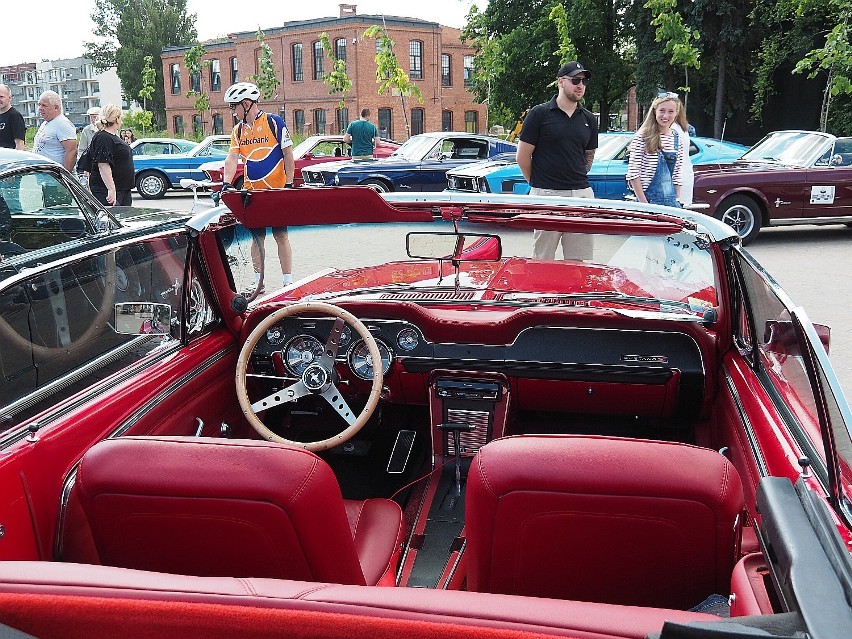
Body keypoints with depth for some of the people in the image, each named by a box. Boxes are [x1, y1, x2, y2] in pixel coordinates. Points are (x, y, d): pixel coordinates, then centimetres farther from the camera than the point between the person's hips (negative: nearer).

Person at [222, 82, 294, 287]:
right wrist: (226, 183, -15)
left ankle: (288, 282, 4)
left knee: (280, 235, -1)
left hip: (276, 190, -5)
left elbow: (288, 154, -5)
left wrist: (289, 184, -10)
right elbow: (232, 158, 1)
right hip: (252, 192, 5)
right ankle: (258, 282, 16)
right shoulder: (238, 130, 10)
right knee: (257, 236, 8)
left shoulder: (274, 122, -5)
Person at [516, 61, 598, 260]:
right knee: (543, 261, 2)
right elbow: (522, 156, 1)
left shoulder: (589, 119, 13)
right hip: (546, 195, -4)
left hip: (582, 195, 4)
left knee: (580, 262, 5)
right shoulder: (539, 113, -1)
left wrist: (578, 181, 16)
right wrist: (538, 184, 7)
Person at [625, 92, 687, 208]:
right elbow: (633, 173, -12)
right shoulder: (643, 137, -8)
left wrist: (677, 200, 7)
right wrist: (643, 202, -15)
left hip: (671, 200, 5)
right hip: (649, 199, -5)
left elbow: (678, 174, 14)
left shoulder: (678, 139, 10)